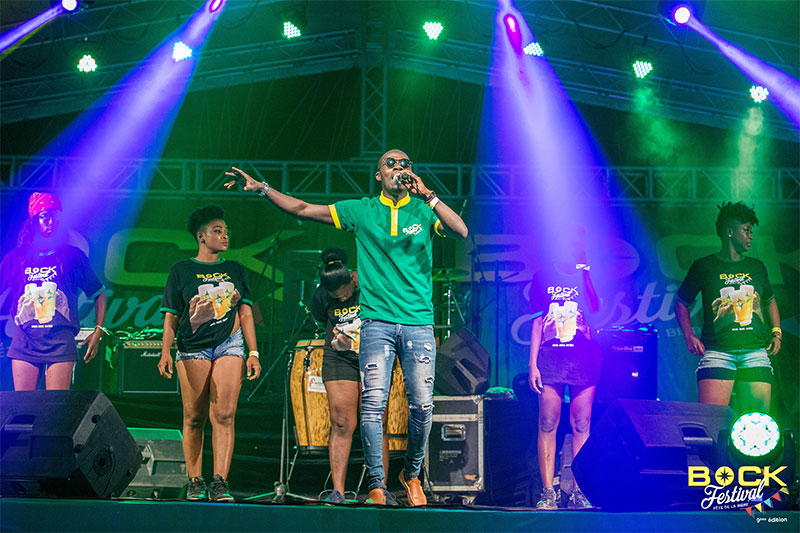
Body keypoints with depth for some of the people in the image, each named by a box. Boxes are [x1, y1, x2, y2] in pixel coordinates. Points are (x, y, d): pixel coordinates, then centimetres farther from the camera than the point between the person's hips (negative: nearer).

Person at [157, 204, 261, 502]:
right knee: (194, 419, 0)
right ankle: (195, 482, 10)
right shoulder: (181, 270, 8)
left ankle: (219, 483, -16)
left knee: (224, 415, -12)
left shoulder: (235, 271, 16)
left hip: (230, 344, 1)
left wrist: (253, 352, 6)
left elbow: (245, 313, 14)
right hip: (193, 347, -1)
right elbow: (171, 316, 6)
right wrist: (165, 352, -5)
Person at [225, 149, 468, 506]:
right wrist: (261, 188, 7)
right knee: (373, 403, -10)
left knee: (422, 406, -2)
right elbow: (303, 210, 12)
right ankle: (377, 485, -3)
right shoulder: (361, 210, 9)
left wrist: (427, 195, -14)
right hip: (377, 321, 0)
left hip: (418, 323, 0)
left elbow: (461, 232, -10)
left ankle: (411, 473, 21)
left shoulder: (425, 210, 8)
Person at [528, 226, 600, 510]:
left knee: (582, 425, -2)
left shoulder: (589, 276, 14)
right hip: (551, 356, 0)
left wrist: (584, 273, -6)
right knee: (548, 423, -6)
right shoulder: (543, 277, 13)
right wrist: (533, 362, 2)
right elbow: (538, 322, 10)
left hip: (584, 357, 1)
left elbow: (595, 311, -4)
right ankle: (548, 492, -5)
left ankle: (579, 491, 0)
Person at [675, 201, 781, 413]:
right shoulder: (704, 267, 6)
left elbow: (770, 301, 31)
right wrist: (689, 336, -3)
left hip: (756, 353, 4)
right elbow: (681, 302, 11)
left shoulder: (757, 268, 17)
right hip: (717, 353, -4)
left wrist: (776, 332, 15)